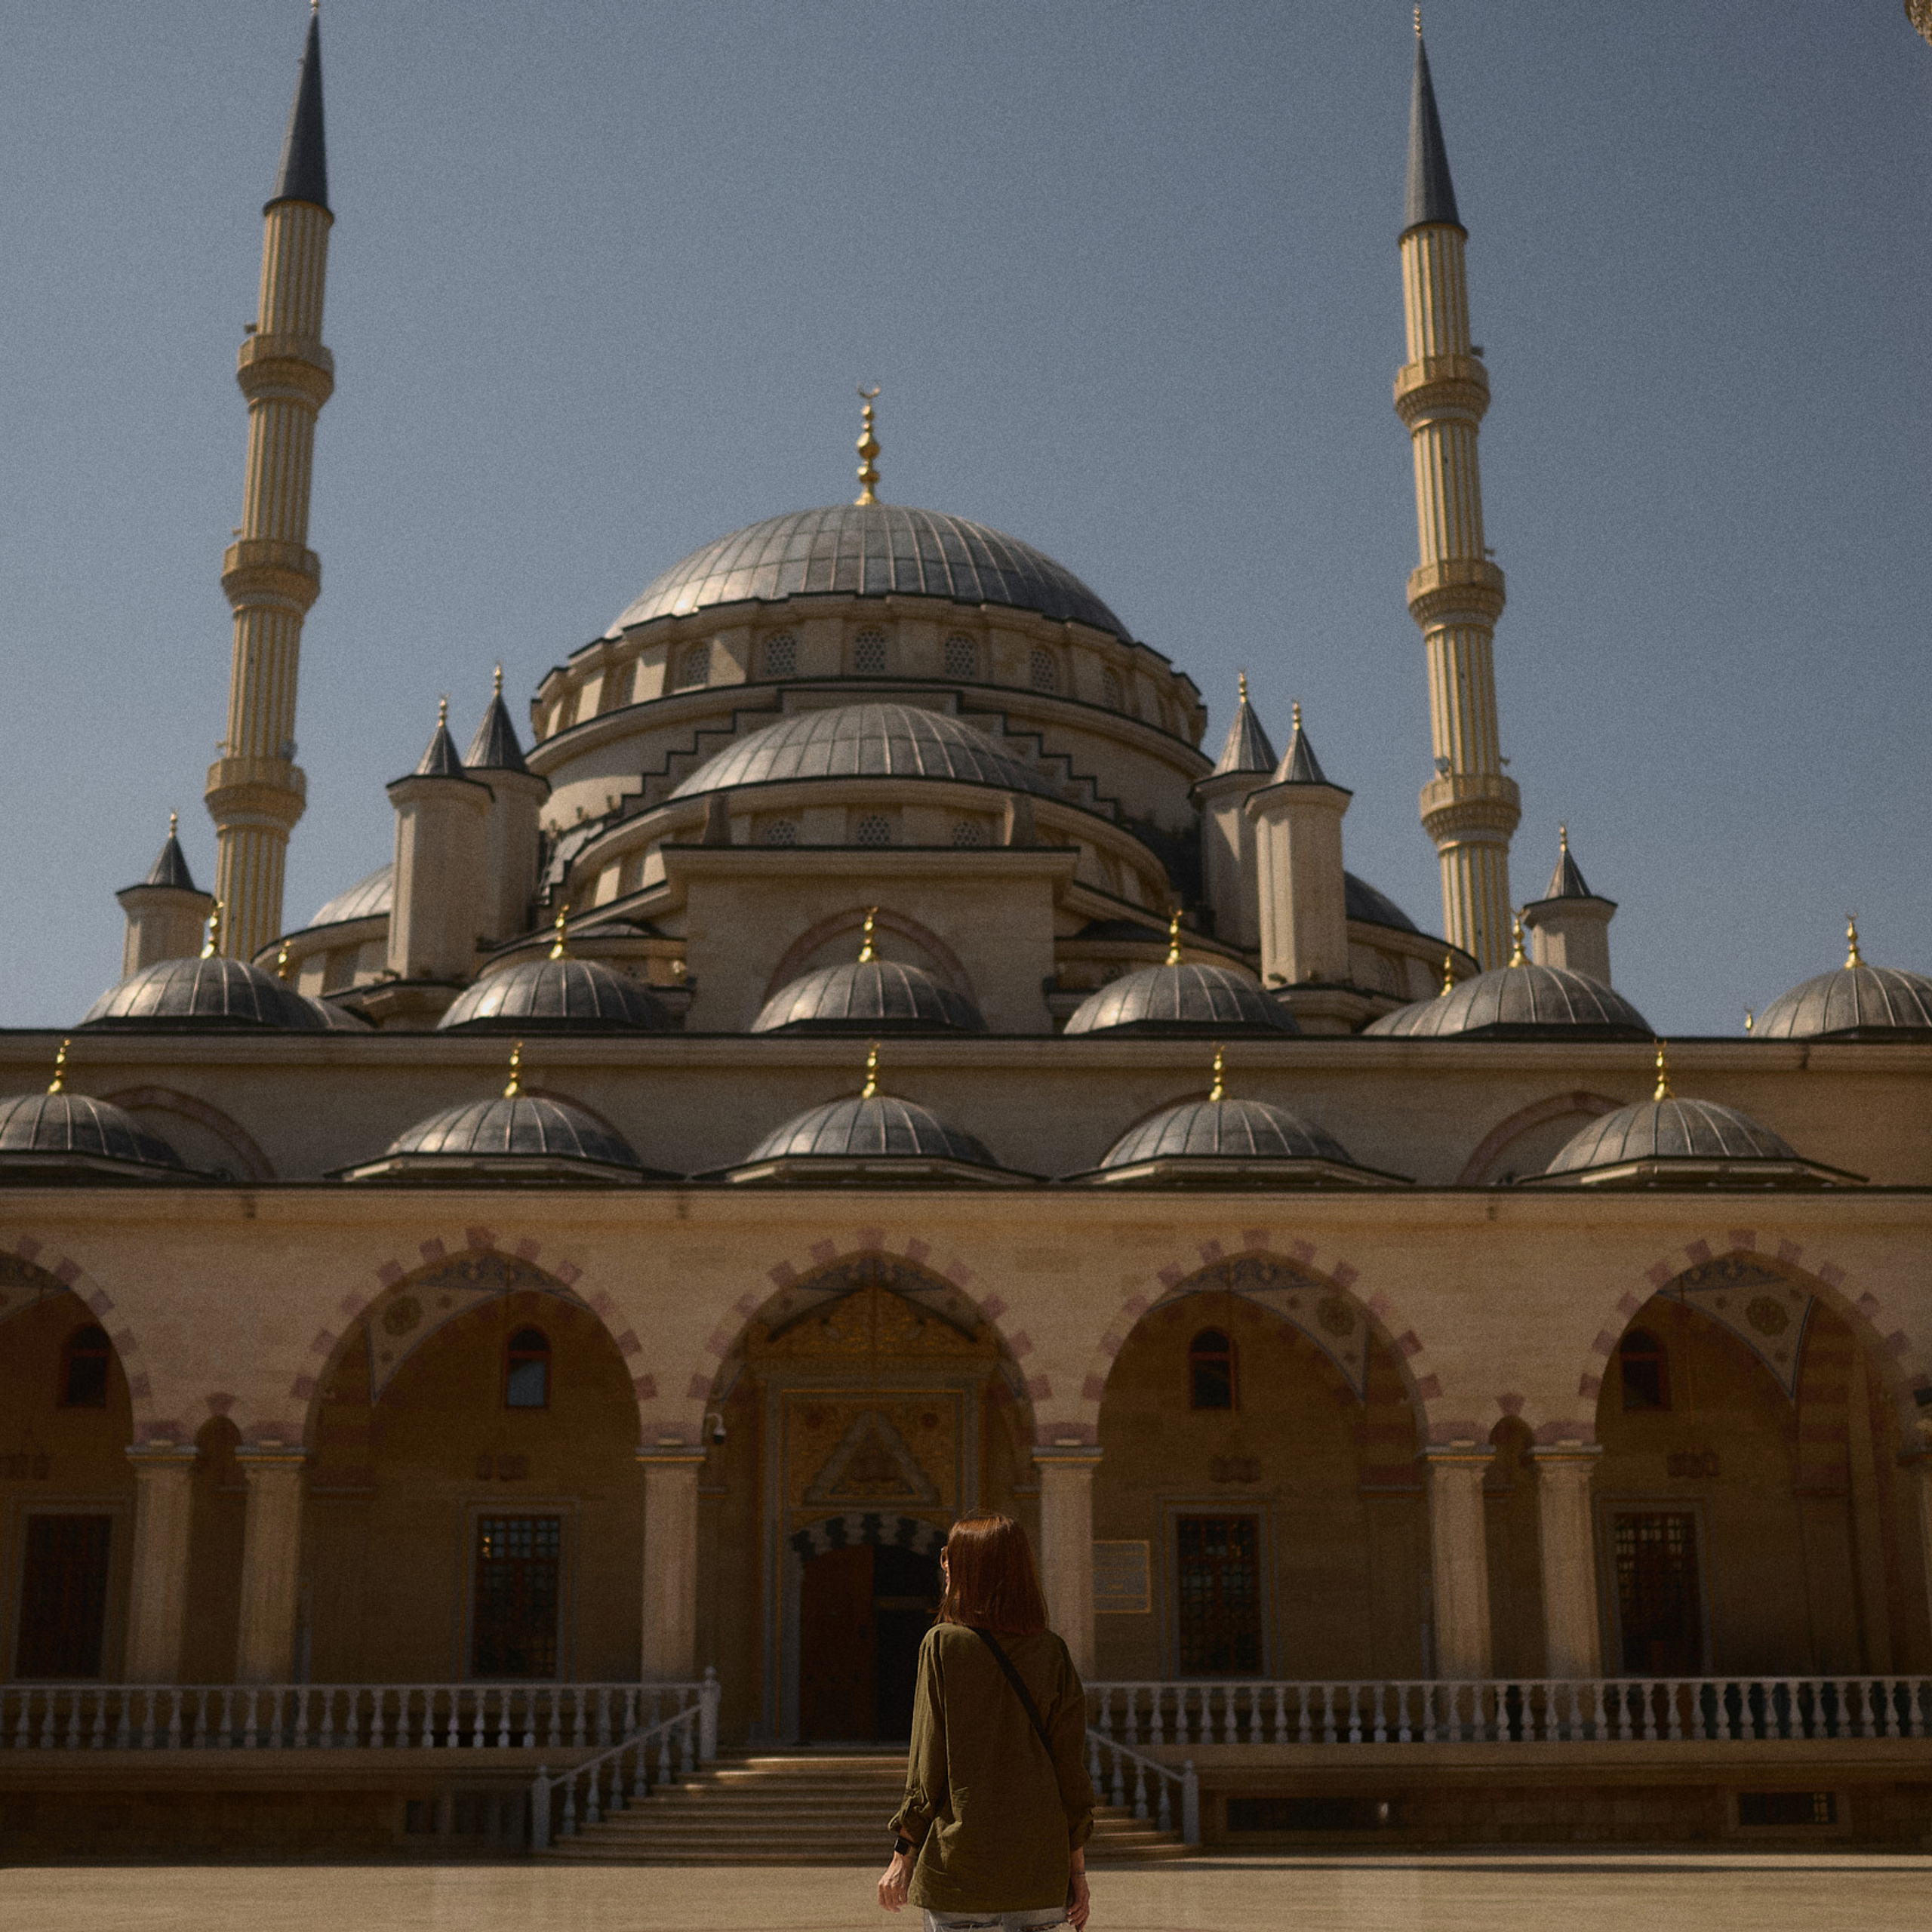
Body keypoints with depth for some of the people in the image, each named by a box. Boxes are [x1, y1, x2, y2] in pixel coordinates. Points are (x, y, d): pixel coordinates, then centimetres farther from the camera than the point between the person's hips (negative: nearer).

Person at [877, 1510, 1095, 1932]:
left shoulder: (944, 1644, -7)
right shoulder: (1051, 1652, 1)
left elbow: (929, 1767, -7)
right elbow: (1069, 1766, 2)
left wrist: (903, 1857, 3)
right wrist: (1077, 1870, 9)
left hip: (960, 1868, -3)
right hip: (1039, 1866, 3)